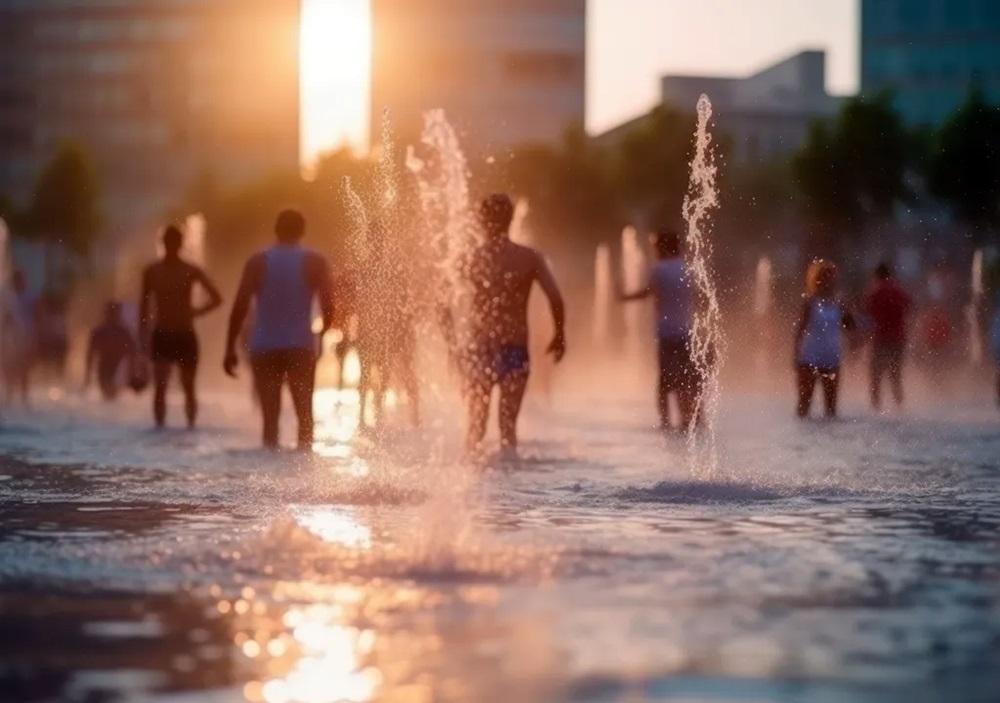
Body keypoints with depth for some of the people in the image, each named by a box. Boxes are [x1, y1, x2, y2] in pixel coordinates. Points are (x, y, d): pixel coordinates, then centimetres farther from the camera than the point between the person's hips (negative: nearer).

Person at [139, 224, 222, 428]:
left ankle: (191, 427, 13)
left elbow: (217, 299, 6)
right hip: (161, 336, 0)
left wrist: (196, 312, -3)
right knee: (159, 387, -13)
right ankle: (160, 427, -12)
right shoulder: (151, 271, 4)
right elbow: (144, 305, 8)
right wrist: (143, 334, 2)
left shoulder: (191, 271, 2)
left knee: (189, 388, 4)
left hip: (186, 336, 0)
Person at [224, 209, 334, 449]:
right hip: (300, 348, -1)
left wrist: (230, 349, 0)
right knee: (304, 413, 6)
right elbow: (328, 308, -6)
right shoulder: (315, 263, 1)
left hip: (264, 349, 1)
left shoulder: (258, 262, 3)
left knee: (270, 415, 4)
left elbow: (239, 308, -3)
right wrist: (321, 337, 13)